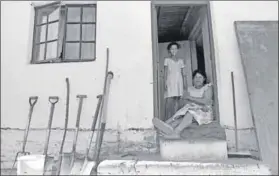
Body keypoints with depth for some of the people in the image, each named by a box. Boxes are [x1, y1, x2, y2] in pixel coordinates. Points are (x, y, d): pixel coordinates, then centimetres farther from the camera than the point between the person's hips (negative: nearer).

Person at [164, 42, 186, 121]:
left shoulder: (180, 60, 17)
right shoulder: (167, 60, 8)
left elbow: (182, 73, 17)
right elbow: (165, 72, 3)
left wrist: (184, 83, 9)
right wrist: (165, 83, -7)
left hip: (179, 82, 4)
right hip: (170, 82, -3)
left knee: (177, 101, -1)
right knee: (169, 101, -14)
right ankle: (167, 120, -13)